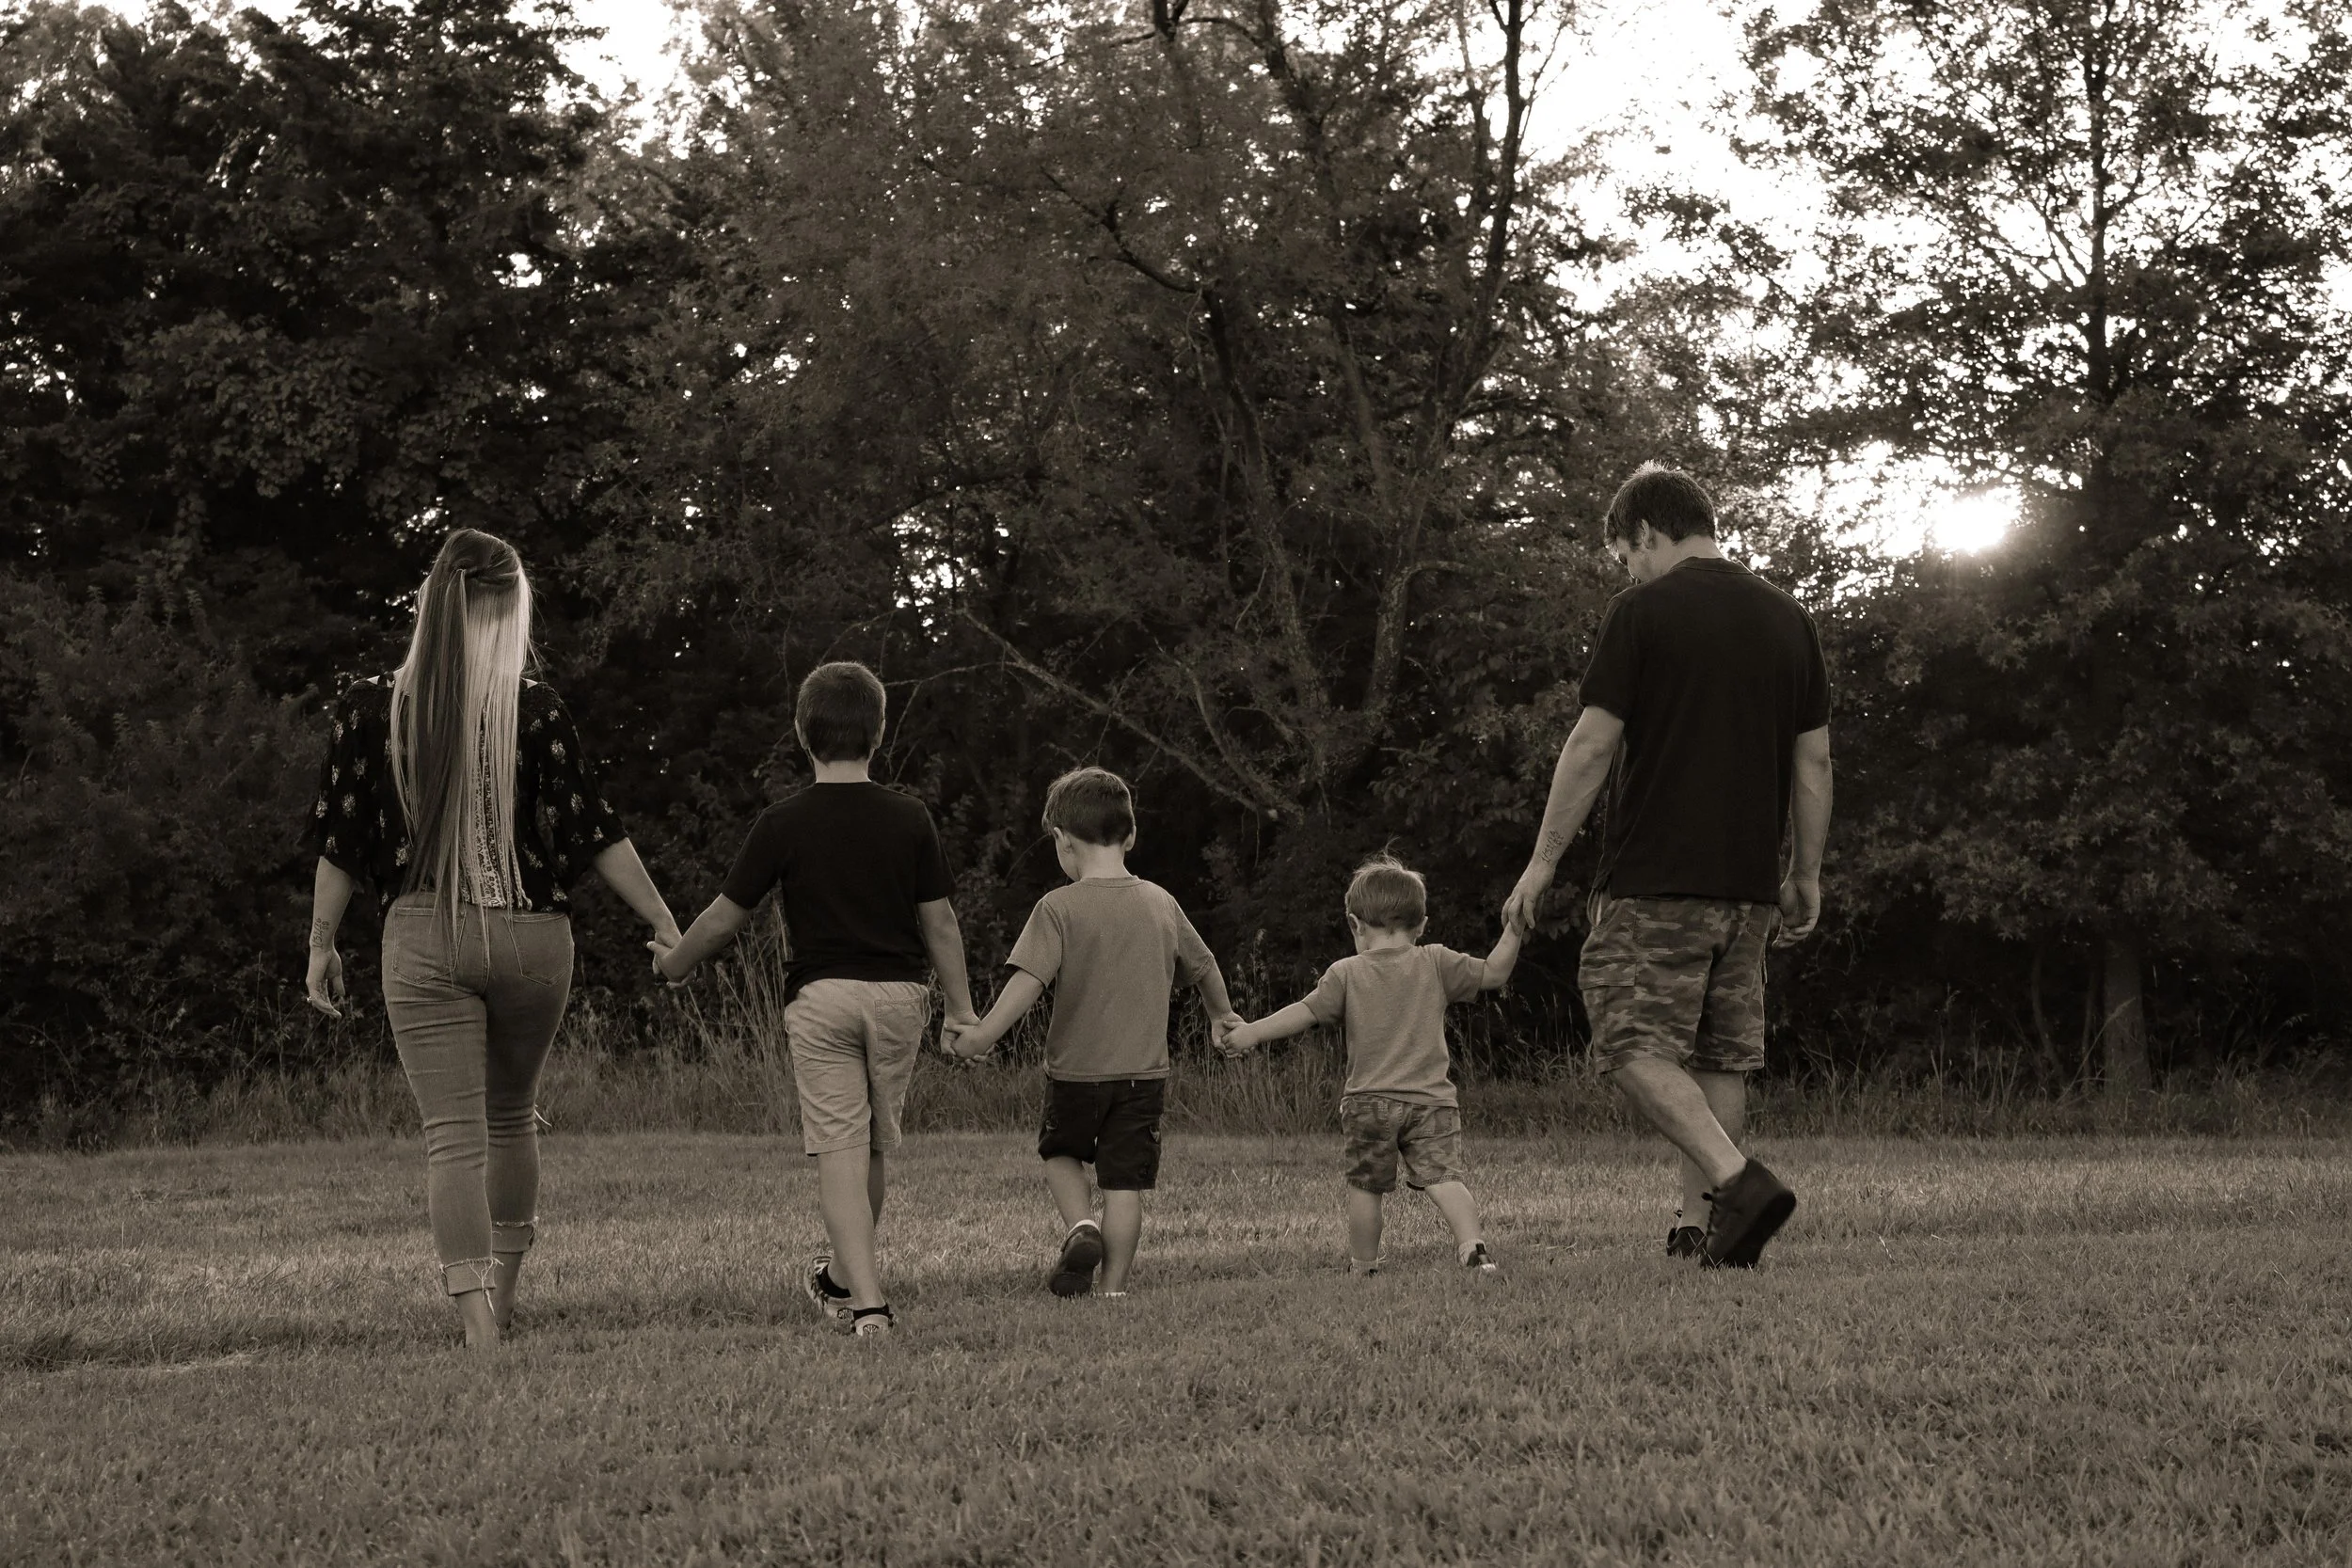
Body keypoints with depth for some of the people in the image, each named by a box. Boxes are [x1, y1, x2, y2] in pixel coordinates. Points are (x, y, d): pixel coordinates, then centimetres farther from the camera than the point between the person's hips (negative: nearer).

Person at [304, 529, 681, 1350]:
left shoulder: (372, 708, -4)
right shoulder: (536, 710, -7)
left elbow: (342, 841, 0)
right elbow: (596, 831, -5)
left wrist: (321, 944, 11)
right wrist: (665, 924, 3)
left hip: (423, 941, -1)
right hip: (531, 937, 1)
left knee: (453, 1134, 0)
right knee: (512, 1117, 21)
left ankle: (478, 1323, -11)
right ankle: (503, 1294, 35)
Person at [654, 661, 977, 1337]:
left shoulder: (783, 824, -6)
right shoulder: (909, 819, 0)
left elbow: (725, 916, -1)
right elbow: (939, 921, 2)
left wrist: (672, 963, 17)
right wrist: (961, 1008, 10)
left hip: (819, 997, -3)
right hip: (899, 994, 3)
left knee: (839, 1150, -4)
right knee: (876, 1144, 18)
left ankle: (867, 1300, -15)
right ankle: (843, 1275, 35)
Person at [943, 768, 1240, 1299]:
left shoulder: (1060, 908, -11)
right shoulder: (1160, 904, 4)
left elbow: (1029, 979, -22)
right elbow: (1203, 967, 18)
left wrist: (984, 1034, -22)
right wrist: (1222, 1014, 37)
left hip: (1076, 1070, -2)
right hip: (1144, 1071, 3)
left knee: (1059, 1154, 22)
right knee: (1124, 1185, 5)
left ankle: (1079, 1227, -1)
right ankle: (1114, 1287, 1)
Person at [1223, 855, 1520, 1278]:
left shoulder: (1346, 974, 1)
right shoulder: (1436, 964, 4)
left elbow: (1306, 1012, -2)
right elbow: (1492, 974, 7)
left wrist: (1252, 1033, 5)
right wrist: (1514, 929, 14)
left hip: (1369, 1101, -1)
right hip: (1431, 1098, 1)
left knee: (1366, 1186, 11)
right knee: (1443, 1178, -6)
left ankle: (1362, 1266, 18)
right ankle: (1473, 1245, -26)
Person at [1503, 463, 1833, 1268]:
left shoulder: (1643, 612, -6)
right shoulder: (1788, 618, 11)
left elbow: (1593, 745, -9)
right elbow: (1814, 759, 12)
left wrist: (1543, 861, -3)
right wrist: (1808, 874, 20)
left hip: (1656, 881, -6)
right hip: (1749, 884, 6)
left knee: (1636, 1046, -4)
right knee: (1718, 1056, 12)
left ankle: (1739, 1179, -21)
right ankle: (1700, 1225, 11)